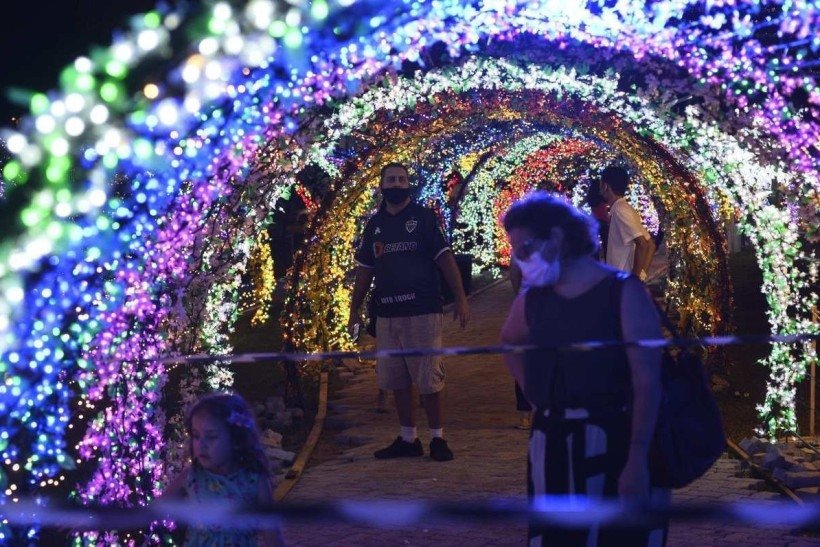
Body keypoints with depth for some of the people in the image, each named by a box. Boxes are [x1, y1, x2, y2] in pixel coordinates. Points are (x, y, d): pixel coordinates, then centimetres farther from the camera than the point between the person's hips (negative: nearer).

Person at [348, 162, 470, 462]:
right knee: (396, 380, 8)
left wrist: (460, 298, -12)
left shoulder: (424, 217, -1)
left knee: (428, 380, -3)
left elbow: (445, 258, -5)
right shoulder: (374, 224, 12)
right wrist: (354, 310, 15)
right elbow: (365, 269, 17)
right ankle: (407, 439, 18)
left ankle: (437, 438, 8)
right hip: (387, 315, 5)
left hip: (423, 312, -5)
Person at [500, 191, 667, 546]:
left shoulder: (623, 293, -8)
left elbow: (647, 381, -14)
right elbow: (509, 344, 31)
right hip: (552, 450, 6)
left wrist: (638, 460, -22)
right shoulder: (531, 301, 9)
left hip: (615, 445, -5)